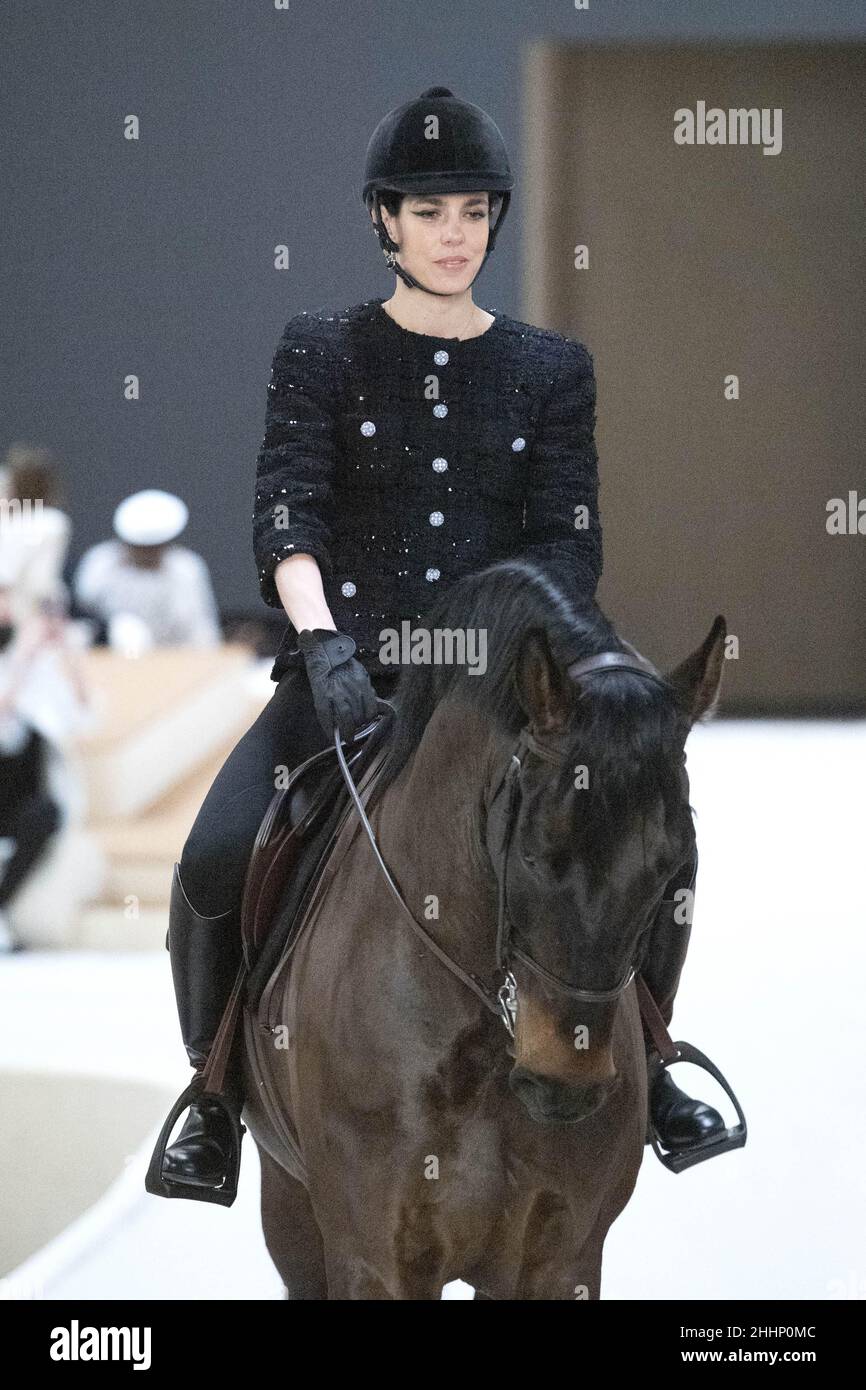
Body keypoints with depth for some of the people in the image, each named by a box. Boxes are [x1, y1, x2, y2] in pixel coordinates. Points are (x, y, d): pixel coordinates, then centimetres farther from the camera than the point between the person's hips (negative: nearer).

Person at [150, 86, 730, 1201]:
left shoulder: (550, 371, 10)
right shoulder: (322, 352, 6)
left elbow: (570, 540, 2)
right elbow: (286, 513, -7)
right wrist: (321, 640, -25)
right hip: (347, 671, -1)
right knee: (215, 864, -24)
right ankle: (217, 1087, 2)